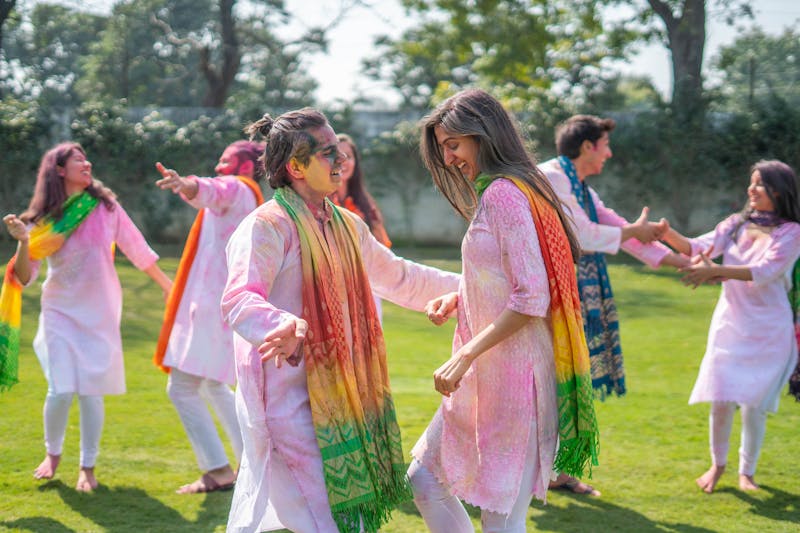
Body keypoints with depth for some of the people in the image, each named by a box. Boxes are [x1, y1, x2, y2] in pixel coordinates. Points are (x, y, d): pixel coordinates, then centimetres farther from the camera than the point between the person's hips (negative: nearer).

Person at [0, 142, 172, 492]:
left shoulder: (105, 207, -1)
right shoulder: (43, 219, -2)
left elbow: (137, 249, 9)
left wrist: (168, 286, 14)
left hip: (99, 313, 0)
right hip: (60, 312, 0)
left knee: (91, 391, -2)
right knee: (61, 391, -9)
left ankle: (88, 467, 15)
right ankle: (53, 453, 19)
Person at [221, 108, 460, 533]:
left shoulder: (346, 226, 15)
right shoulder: (266, 226, -13)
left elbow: (397, 277, 30)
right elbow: (239, 301, -28)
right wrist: (282, 326, -49)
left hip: (338, 397, 8)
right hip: (290, 397, -8)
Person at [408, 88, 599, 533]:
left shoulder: (504, 194, -15)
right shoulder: (490, 193, 16)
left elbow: (531, 299, -21)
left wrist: (465, 356, -21)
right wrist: (456, 299, 8)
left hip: (513, 374, -11)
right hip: (485, 374, 11)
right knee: (424, 478, 16)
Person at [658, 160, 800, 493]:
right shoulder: (736, 224, 7)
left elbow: (765, 272, -21)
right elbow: (699, 247, -5)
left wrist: (715, 270, -32)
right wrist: (668, 235, -24)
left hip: (768, 331, -3)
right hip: (730, 324, 3)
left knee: (753, 405, 0)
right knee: (721, 401, -1)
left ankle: (747, 471, 20)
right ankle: (717, 464, 21)